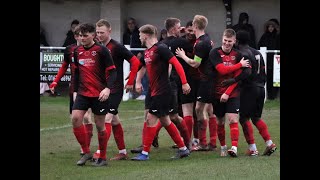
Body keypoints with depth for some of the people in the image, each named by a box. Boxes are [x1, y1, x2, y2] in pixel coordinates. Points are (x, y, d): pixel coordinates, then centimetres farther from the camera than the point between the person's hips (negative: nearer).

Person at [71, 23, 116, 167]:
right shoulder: (77, 51, 8)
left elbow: (112, 72, -8)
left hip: (100, 94, -4)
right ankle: (86, 152, 0)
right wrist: (75, 91, 16)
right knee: (75, 118, -14)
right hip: (83, 93, 4)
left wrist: (107, 88, -21)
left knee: (100, 125, 1)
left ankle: (102, 158, 15)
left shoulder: (101, 50, -7)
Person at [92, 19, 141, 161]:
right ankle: (122, 152, 19)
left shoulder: (117, 47, -12)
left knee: (107, 118, -15)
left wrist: (130, 82, -10)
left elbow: (135, 62, -12)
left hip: (115, 89, -8)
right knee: (114, 120, 12)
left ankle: (100, 152, -20)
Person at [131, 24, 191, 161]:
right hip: (154, 91, 9)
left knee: (151, 119, -9)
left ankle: (145, 153, -5)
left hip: (162, 91, -9)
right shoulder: (147, 52, 13)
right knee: (165, 120, 12)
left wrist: (184, 83, -22)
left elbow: (176, 64, -18)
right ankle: (183, 149, 19)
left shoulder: (160, 49, -14)